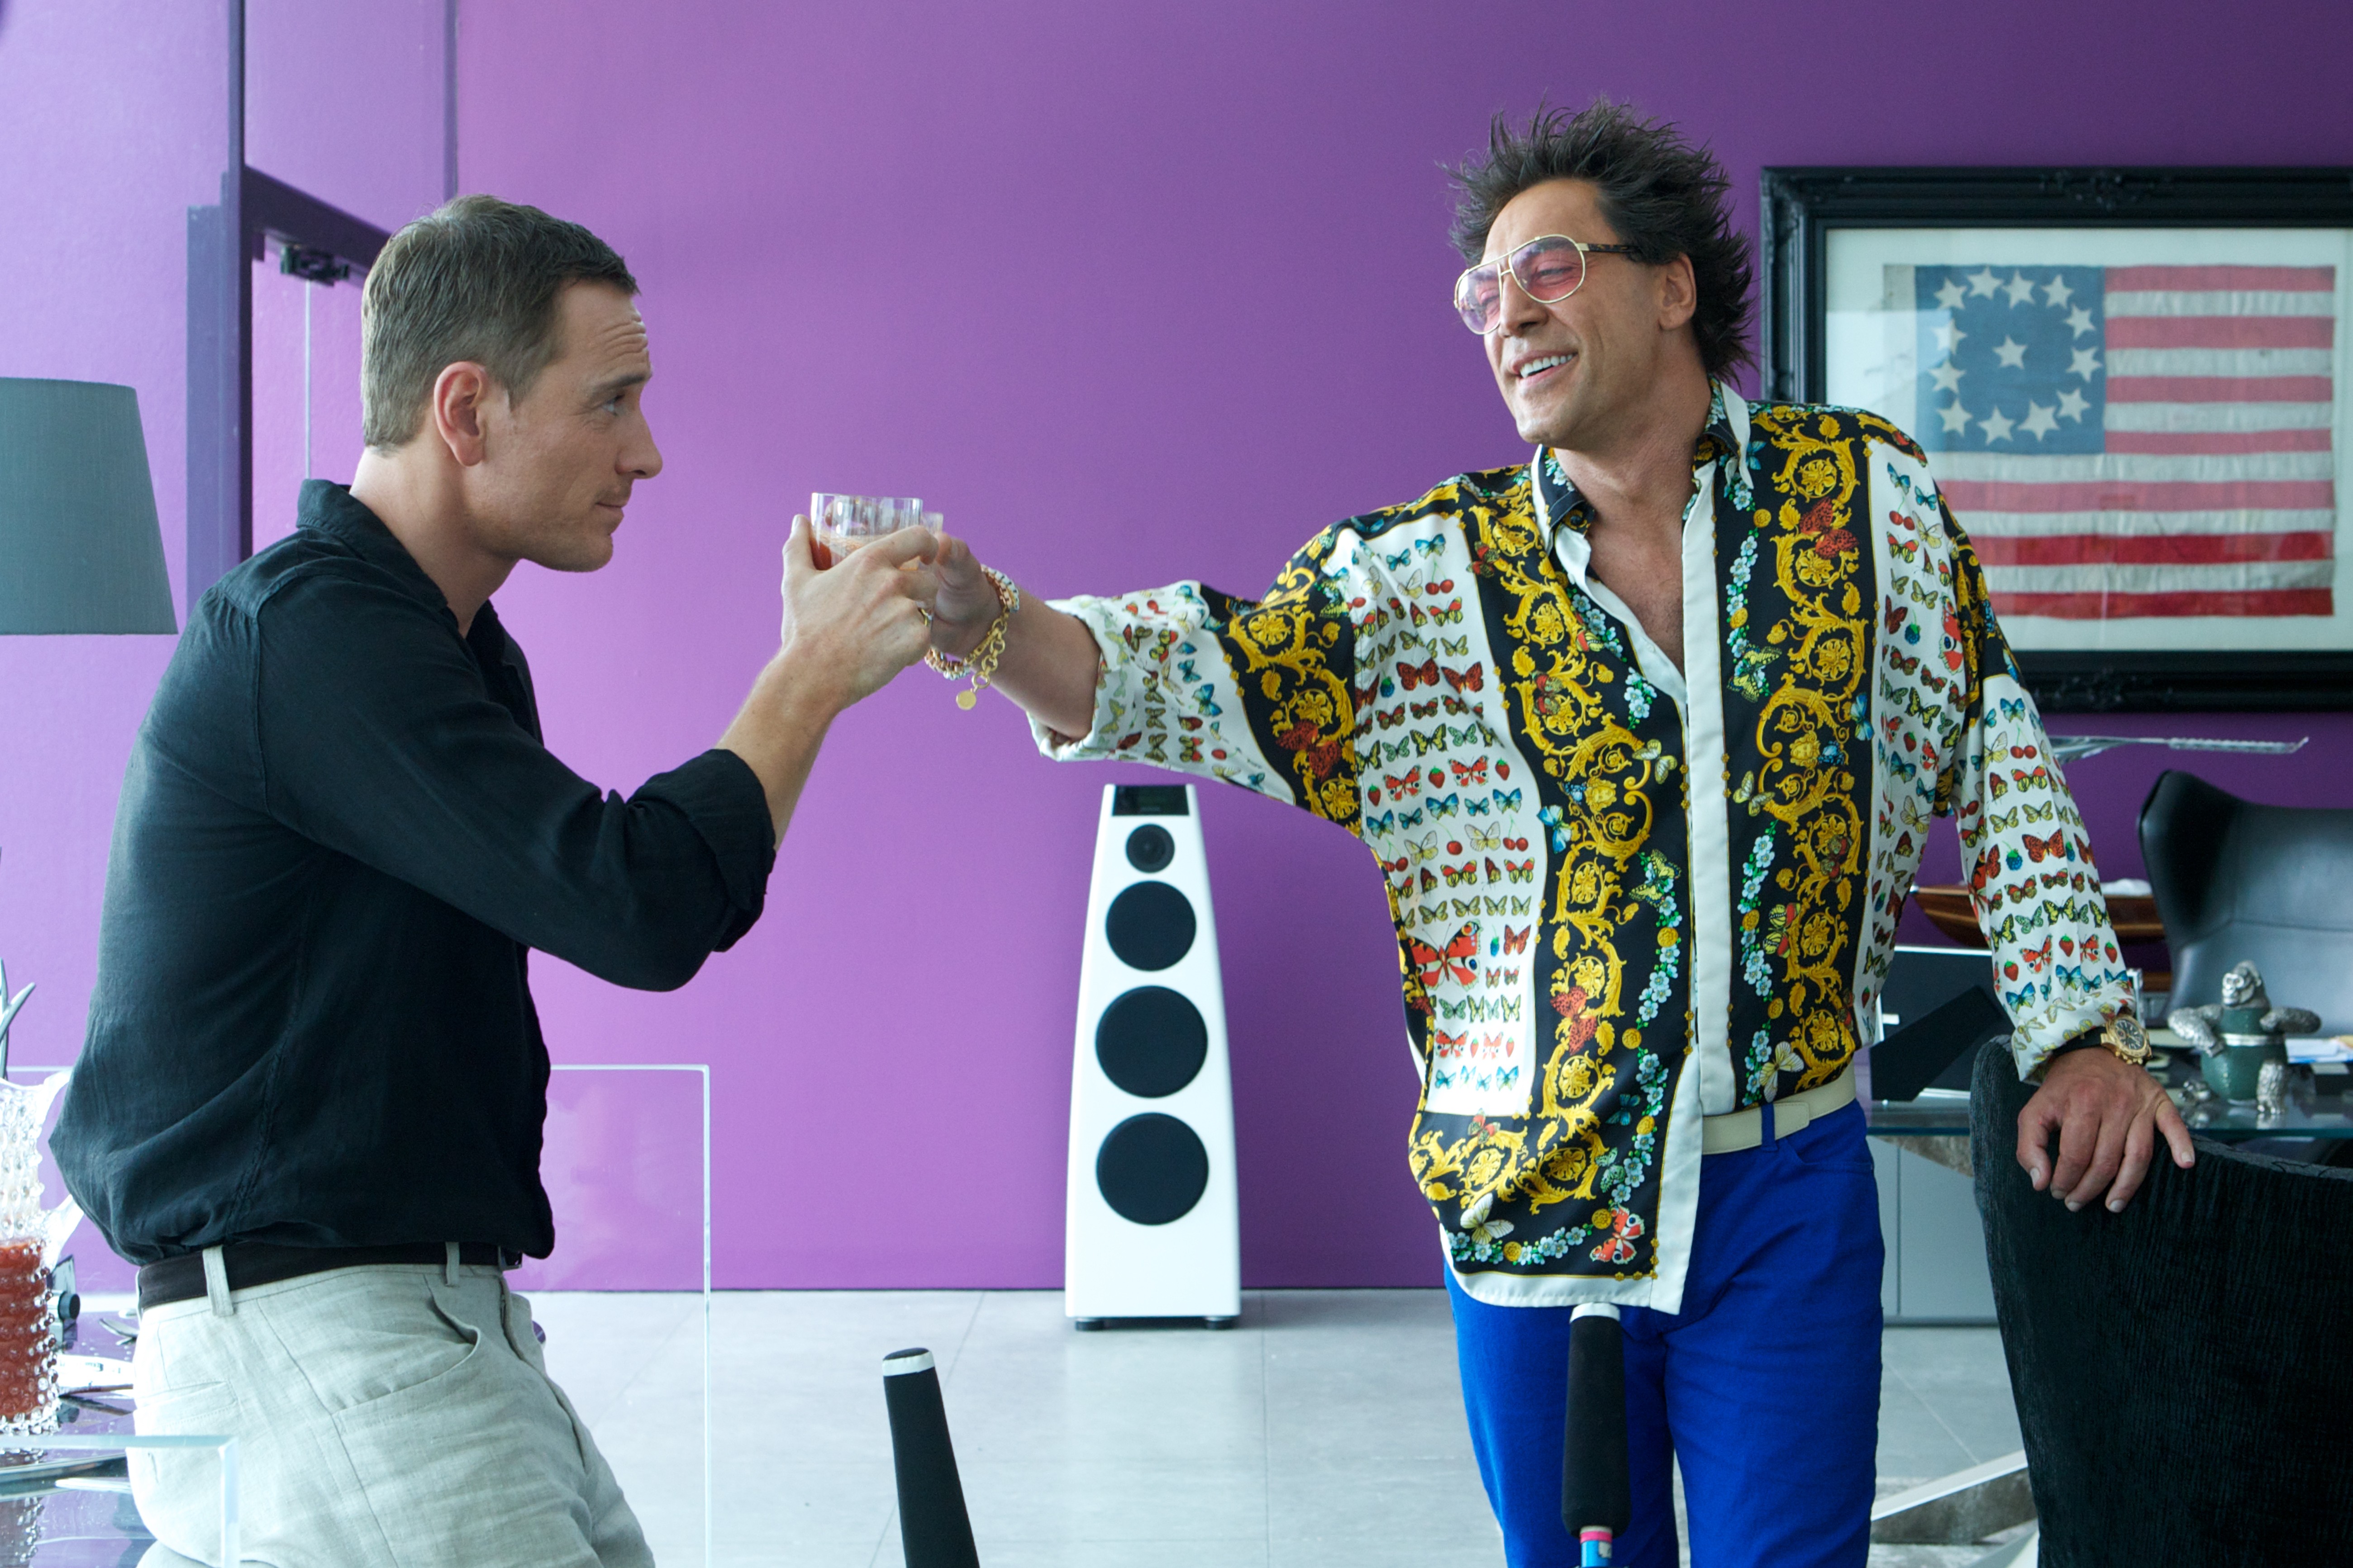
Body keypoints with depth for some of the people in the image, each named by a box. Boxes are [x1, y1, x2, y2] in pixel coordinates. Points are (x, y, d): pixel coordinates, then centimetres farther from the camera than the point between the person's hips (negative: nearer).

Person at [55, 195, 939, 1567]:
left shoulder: (447, 643, 17)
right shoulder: (311, 629, -16)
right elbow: (638, 909, -22)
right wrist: (815, 674, -12)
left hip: (448, 1332, 10)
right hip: (301, 1339, -10)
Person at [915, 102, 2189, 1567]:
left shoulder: (1868, 496, 2)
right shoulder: (1430, 572, -1)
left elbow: (2002, 771, 7)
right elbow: (1189, 673, -13)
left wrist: (2083, 1026, 0)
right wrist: (980, 621, -31)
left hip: (1789, 1188, 0)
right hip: (1533, 1197, 1)